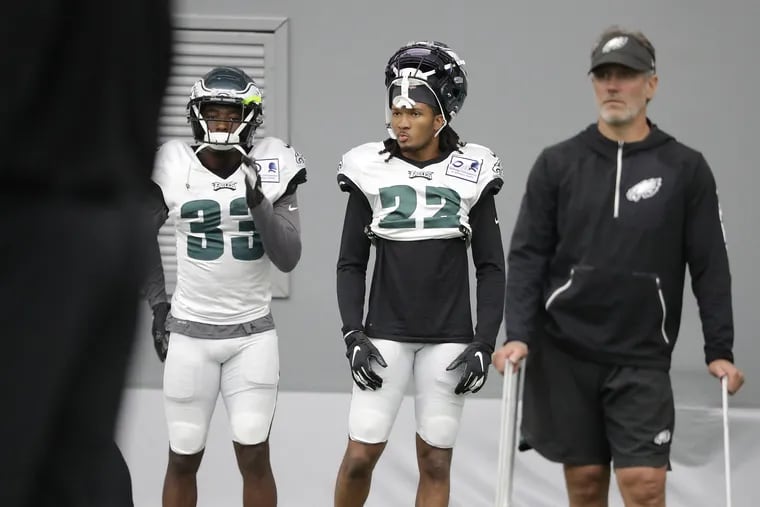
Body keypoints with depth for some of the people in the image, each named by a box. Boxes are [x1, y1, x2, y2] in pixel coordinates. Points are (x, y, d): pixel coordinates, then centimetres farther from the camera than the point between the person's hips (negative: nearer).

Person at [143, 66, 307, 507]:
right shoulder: (174, 168, -5)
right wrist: (158, 304, 11)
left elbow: (288, 259, -8)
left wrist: (258, 202, -20)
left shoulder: (270, 169, -4)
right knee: (184, 458, 4)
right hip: (190, 331, 0)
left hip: (253, 333, 0)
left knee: (254, 456, -4)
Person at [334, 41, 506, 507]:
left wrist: (484, 343, -5)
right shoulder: (371, 171, 0)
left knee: (435, 463, 3)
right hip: (386, 336, 0)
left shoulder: (470, 175, 0)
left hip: (449, 339, 0)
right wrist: (353, 335, -6)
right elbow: (352, 263, 5)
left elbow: (491, 267, 3)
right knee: (360, 456, -4)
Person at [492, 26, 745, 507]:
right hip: (564, 354, 1)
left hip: (642, 359, -1)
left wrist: (719, 351, -3)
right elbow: (528, 255, 0)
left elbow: (710, 266, 1)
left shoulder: (685, 169, -1)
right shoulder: (558, 163, 1)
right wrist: (518, 335, -11)